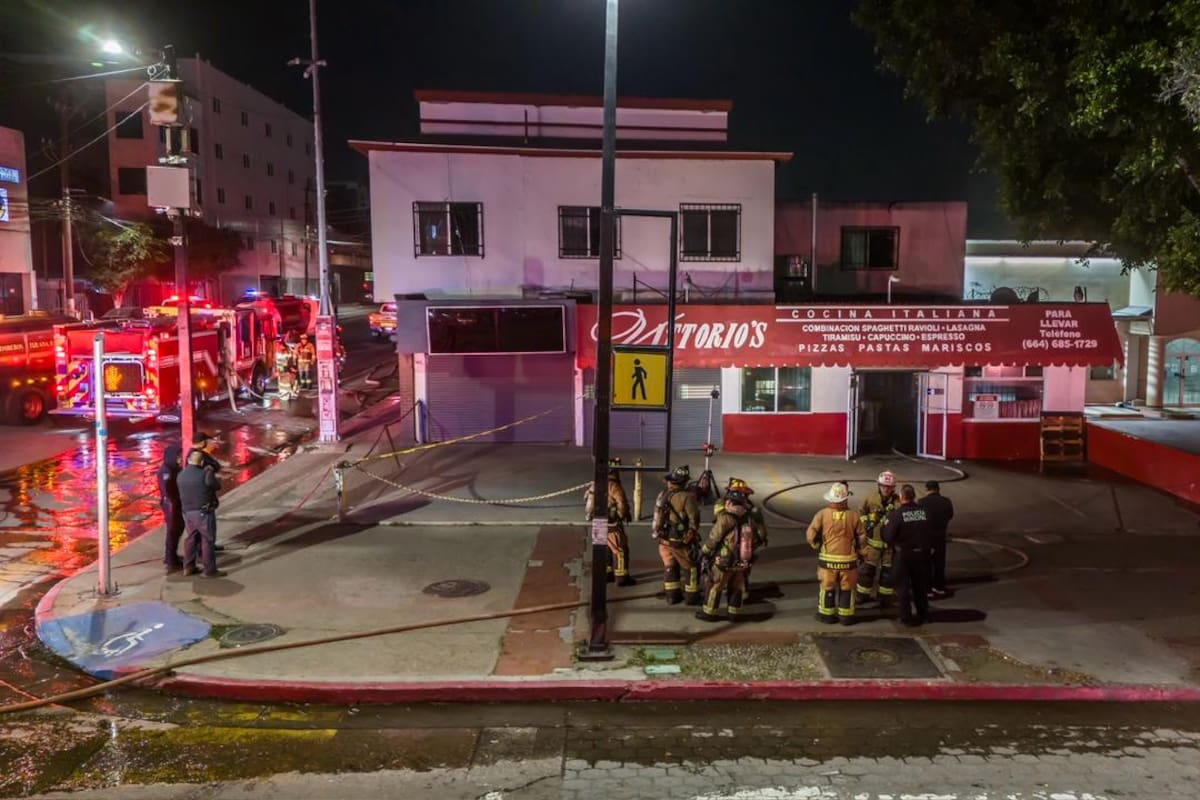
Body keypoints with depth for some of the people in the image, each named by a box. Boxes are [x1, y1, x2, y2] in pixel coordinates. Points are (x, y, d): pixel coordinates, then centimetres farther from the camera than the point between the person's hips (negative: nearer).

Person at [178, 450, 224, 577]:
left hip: (188, 512, 7)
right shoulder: (205, 474, -17)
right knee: (208, 541, 2)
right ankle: (209, 570, 7)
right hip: (203, 513, -6)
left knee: (192, 539, 19)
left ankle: (188, 567, 25)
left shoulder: (181, 475, 3)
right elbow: (217, 486, -2)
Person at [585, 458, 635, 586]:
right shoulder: (614, 487, -20)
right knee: (620, 550, 1)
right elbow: (622, 505, -20)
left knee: (607, 548, 21)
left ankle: (607, 573, 28)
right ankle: (622, 577, 4)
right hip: (612, 524, -8)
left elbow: (587, 499, 12)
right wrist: (626, 515, -1)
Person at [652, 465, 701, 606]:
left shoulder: (662, 495, 2)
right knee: (690, 567, 9)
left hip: (663, 539, 6)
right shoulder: (686, 497, -19)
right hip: (680, 541, -6)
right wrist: (693, 533, -5)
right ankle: (692, 596, 15)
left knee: (670, 567, 18)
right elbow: (694, 519, -17)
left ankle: (672, 596, 23)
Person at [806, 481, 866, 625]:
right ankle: (846, 617, 19)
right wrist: (855, 548, 16)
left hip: (827, 558, 0)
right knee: (847, 588, 13)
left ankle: (826, 615, 21)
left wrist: (818, 546, 10)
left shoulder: (822, 514, -11)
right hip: (848, 559, 0)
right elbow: (862, 537, -2)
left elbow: (811, 535, -8)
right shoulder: (853, 516, -9)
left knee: (827, 587, 14)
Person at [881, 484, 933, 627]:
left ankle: (906, 618, 13)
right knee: (920, 584, 20)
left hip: (902, 554, -4)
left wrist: (886, 524, -2)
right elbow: (928, 532, 3)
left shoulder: (896, 514, -19)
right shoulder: (924, 512, -6)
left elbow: (888, 536, -19)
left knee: (903, 586, 9)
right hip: (921, 553, 4)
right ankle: (923, 614, 31)